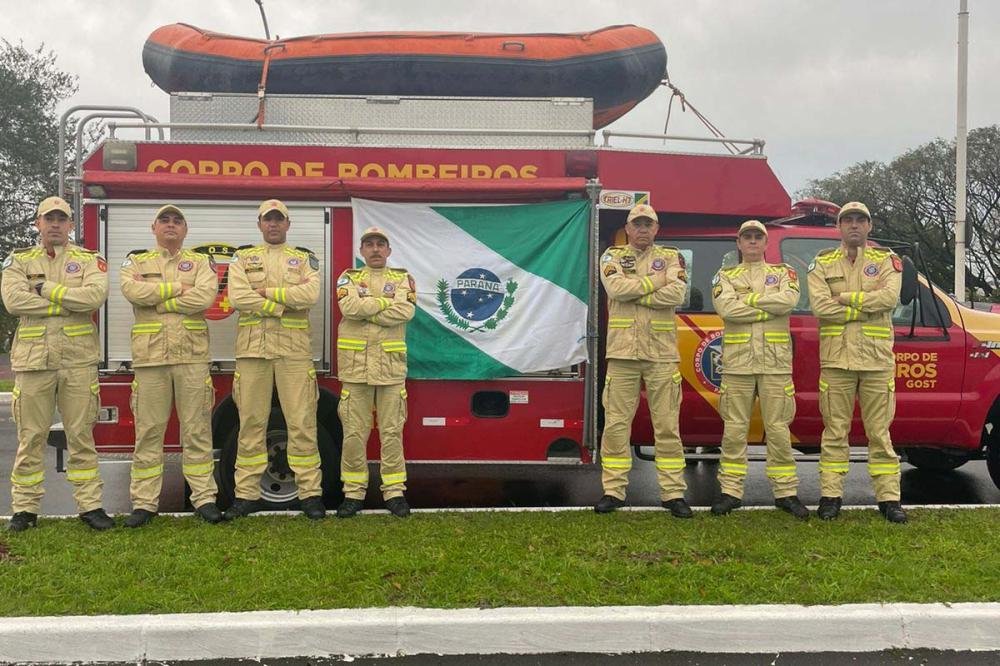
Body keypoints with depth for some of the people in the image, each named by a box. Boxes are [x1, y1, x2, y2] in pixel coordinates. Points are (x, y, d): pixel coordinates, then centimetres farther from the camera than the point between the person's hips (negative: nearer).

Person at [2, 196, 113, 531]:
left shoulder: (89, 259, 7)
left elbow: (95, 294, -13)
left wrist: (46, 289, -9)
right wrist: (69, 302, -9)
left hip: (78, 361, -1)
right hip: (33, 360, 1)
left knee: (81, 435, 4)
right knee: (31, 437, 6)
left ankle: (90, 505, 10)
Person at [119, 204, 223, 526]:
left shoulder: (201, 262, 11)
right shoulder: (136, 261, 14)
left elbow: (204, 297, -9)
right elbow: (133, 291, -9)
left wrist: (155, 297, -6)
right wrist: (179, 287, -6)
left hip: (192, 355, 0)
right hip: (150, 355, 1)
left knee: (197, 429, 2)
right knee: (149, 430, 3)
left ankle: (204, 498, 7)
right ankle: (144, 502, 9)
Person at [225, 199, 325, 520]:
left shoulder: (305, 259, 12)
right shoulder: (243, 258, 13)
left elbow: (310, 293, -9)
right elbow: (237, 297, -6)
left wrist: (266, 292, -8)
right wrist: (286, 301, -10)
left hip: (294, 350, -1)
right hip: (253, 349, 1)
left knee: (302, 422, -2)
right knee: (252, 422, 4)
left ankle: (310, 492, 4)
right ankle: (247, 494, 11)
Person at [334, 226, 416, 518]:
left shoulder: (403, 279, 10)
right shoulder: (349, 278, 9)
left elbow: (406, 311, -10)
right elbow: (350, 307, -13)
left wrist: (365, 309, -10)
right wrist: (386, 302, -8)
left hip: (391, 366, 0)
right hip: (355, 365, 0)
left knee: (392, 431, 3)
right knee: (354, 431, 3)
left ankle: (394, 491, 12)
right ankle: (353, 492, 12)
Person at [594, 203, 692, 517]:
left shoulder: (671, 257, 9)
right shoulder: (613, 256, 9)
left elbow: (677, 293, -10)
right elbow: (616, 287, -12)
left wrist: (634, 292, -11)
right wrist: (656, 281, -7)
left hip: (662, 354, 0)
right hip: (623, 352, 0)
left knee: (667, 426, 3)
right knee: (616, 424, 2)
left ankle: (673, 493, 10)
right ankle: (613, 491, 11)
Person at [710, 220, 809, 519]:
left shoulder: (783, 272, 12)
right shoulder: (725, 276, 10)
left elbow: (789, 299, -11)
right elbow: (726, 308, -10)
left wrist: (749, 299, -8)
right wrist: (769, 308, -9)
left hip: (776, 363, 0)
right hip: (737, 362, 0)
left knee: (778, 429, 3)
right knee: (734, 429, 2)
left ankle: (785, 492, 11)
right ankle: (731, 491, 10)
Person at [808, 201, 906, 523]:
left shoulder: (886, 260, 8)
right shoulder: (822, 263, 7)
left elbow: (890, 297, -12)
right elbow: (820, 306, -10)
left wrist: (845, 298, -12)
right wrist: (867, 305, -10)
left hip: (877, 359, 0)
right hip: (836, 360, 0)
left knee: (880, 432, 6)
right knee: (835, 431, 5)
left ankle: (889, 497, 12)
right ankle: (830, 496, 12)